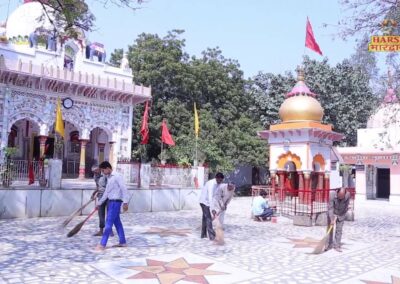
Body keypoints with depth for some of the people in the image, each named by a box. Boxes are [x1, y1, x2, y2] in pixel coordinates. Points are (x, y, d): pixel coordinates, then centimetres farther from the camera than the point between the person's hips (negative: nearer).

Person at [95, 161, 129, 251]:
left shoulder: (117, 176, -12)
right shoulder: (109, 178, 14)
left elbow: (124, 189, -16)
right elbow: (106, 193, 20)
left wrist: (125, 202, -21)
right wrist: (99, 203, 22)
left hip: (115, 202, -9)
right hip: (111, 202, 9)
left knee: (108, 223, -8)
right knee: (117, 222, 11)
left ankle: (102, 244, -6)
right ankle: (123, 242, 18)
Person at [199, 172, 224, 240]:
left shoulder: (218, 184, 1)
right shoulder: (211, 184, -29)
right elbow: (210, 196, -38)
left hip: (207, 201, 10)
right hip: (204, 201, -10)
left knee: (205, 217, 15)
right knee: (208, 218, -13)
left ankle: (203, 234, 24)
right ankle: (211, 236, -15)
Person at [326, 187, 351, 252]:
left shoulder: (348, 194, -25)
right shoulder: (332, 194, -31)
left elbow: (346, 207, -12)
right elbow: (330, 208, -29)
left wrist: (337, 216, -10)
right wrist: (332, 220, -32)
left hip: (341, 214, 1)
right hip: (332, 213, -1)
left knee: (339, 230, 0)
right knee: (330, 229, 3)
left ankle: (337, 245, 9)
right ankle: (329, 244, 13)